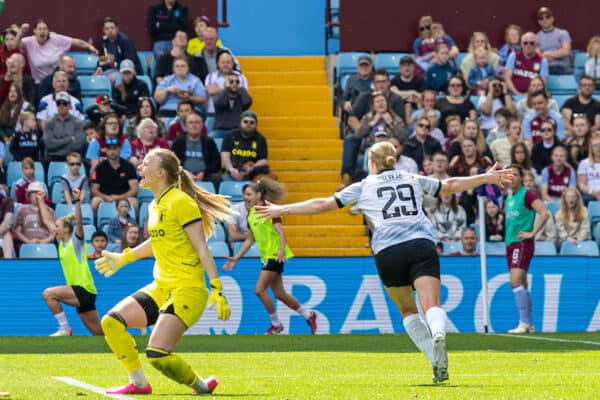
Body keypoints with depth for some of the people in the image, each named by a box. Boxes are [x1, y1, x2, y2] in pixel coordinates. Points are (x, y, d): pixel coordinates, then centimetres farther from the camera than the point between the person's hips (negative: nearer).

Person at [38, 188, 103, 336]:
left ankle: (64, 329, -15)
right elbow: (48, 220, 23)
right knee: (99, 332, 7)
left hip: (84, 289, -9)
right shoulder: (62, 243, 15)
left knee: (49, 294, -20)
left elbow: (79, 222, -23)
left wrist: (78, 202, -32)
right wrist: (41, 201, 26)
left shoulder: (76, 241, -6)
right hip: (79, 292, 9)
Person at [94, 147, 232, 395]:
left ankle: (201, 386, 3)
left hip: (187, 291, -9)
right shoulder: (155, 206, 13)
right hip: (160, 288, 9)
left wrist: (217, 290, -19)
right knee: (111, 322, -3)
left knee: (157, 354, -20)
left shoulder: (181, 202, -12)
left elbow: (202, 250, -14)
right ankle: (139, 384, 8)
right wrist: (123, 258, 39)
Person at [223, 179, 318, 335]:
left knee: (260, 290, -12)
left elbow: (281, 232, -18)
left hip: (275, 255, -8)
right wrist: (236, 258, 16)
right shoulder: (251, 214, 13)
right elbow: (249, 240, 19)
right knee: (279, 294, 9)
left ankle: (276, 324, 1)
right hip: (266, 257, 8)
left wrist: (281, 250, -34)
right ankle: (308, 315, 23)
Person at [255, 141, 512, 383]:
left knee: (407, 310, 16)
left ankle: (436, 362, 2)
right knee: (432, 306, -13)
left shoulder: (363, 187, 16)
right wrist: (487, 178, 46)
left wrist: (282, 210, 22)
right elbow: (450, 186, 32)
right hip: (422, 244, 1)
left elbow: (323, 205, 15)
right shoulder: (414, 180, 22)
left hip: (388, 251, -1)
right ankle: (438, 334, -48)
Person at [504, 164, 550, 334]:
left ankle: (524, 323, -19)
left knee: (516, 281, -19)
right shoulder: (508, 199, 17)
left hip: (522, 243, -9)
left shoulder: (527, 194, -8)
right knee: (522, 285, 10)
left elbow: (545, 213, -18)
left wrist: (532, 233, -18)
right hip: (510, 243, 9)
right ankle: (529, 324, 14)